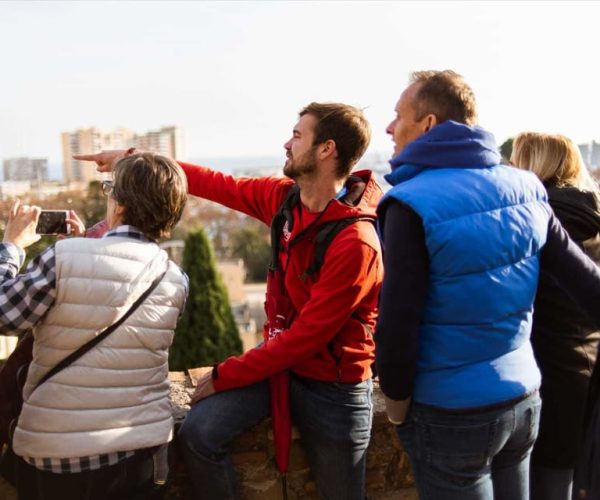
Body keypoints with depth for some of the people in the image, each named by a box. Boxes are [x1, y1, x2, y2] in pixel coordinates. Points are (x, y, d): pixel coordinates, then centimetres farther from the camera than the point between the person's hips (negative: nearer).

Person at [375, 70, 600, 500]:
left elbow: (398, 323, -20)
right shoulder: (524, 188, -1)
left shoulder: (412, 204, -19)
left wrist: (396, 401, -4)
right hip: (525, 399, 6)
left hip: (450, 414, -5)